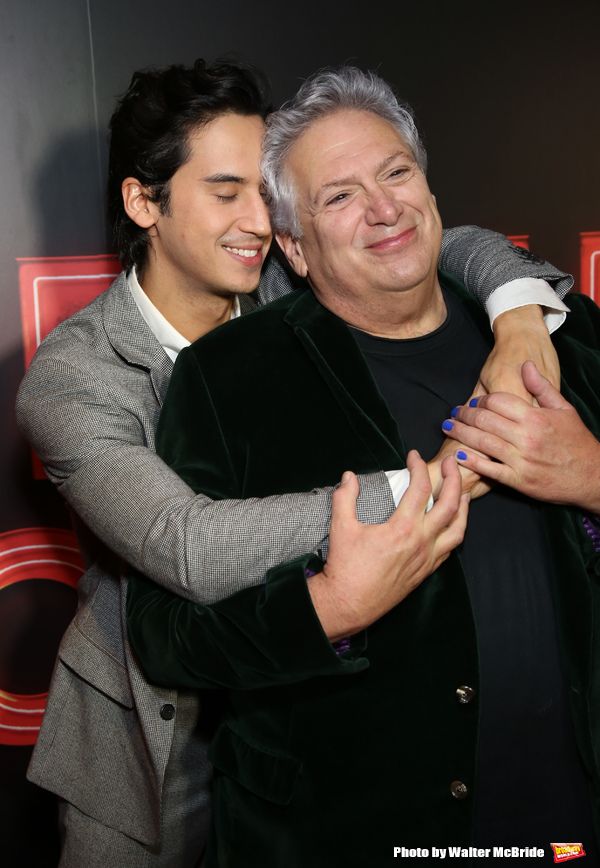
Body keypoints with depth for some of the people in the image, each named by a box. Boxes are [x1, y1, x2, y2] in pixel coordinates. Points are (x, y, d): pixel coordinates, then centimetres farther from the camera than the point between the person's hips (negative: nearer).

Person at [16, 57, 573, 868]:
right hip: (156, 734, -3)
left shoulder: (284, 291, -11)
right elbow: (191, 550, -36)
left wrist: (520, 316, -27)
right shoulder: (71, 375, -23)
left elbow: (458, 247, -4)